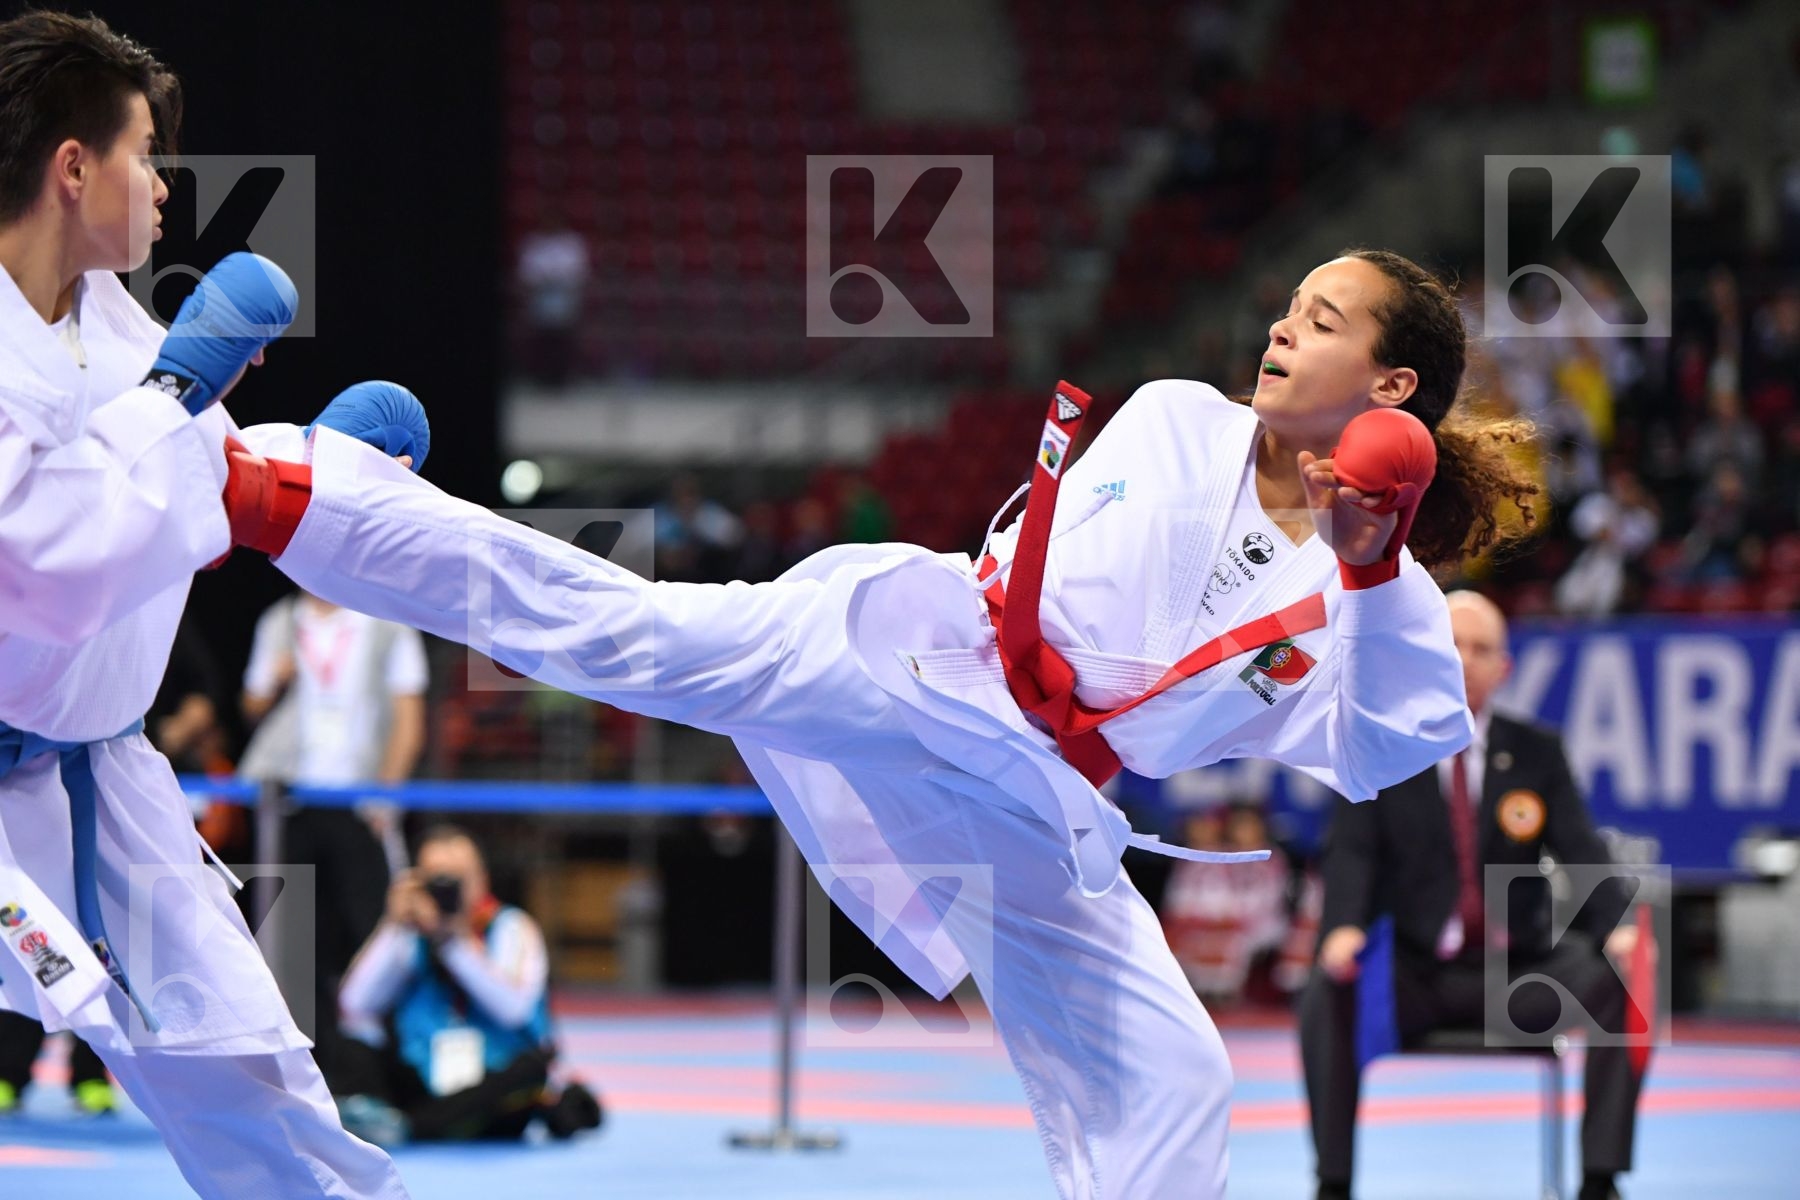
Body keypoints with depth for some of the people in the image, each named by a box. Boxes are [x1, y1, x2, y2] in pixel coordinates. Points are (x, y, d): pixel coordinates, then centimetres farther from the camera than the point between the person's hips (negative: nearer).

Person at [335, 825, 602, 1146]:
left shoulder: (511, 929, -4)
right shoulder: (409, 935, 4)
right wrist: (396, 927, -13)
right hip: (423, 1089, 3)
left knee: (534, 1060, -32)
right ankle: (370, 1109, -40)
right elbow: (356, 1005, -10)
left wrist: (452, 938, -24)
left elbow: (513, 1007, -23)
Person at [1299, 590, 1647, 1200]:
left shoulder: (1538, 752, 8)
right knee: (1328, 992, -31)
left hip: (1518, 969, 2)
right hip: (1414, 975, -2)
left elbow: (1580, 852, -1)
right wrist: (1344, 927, -30)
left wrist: (1617, 930, -22)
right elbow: (1354, 851, -8)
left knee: (1620, 984, -24)